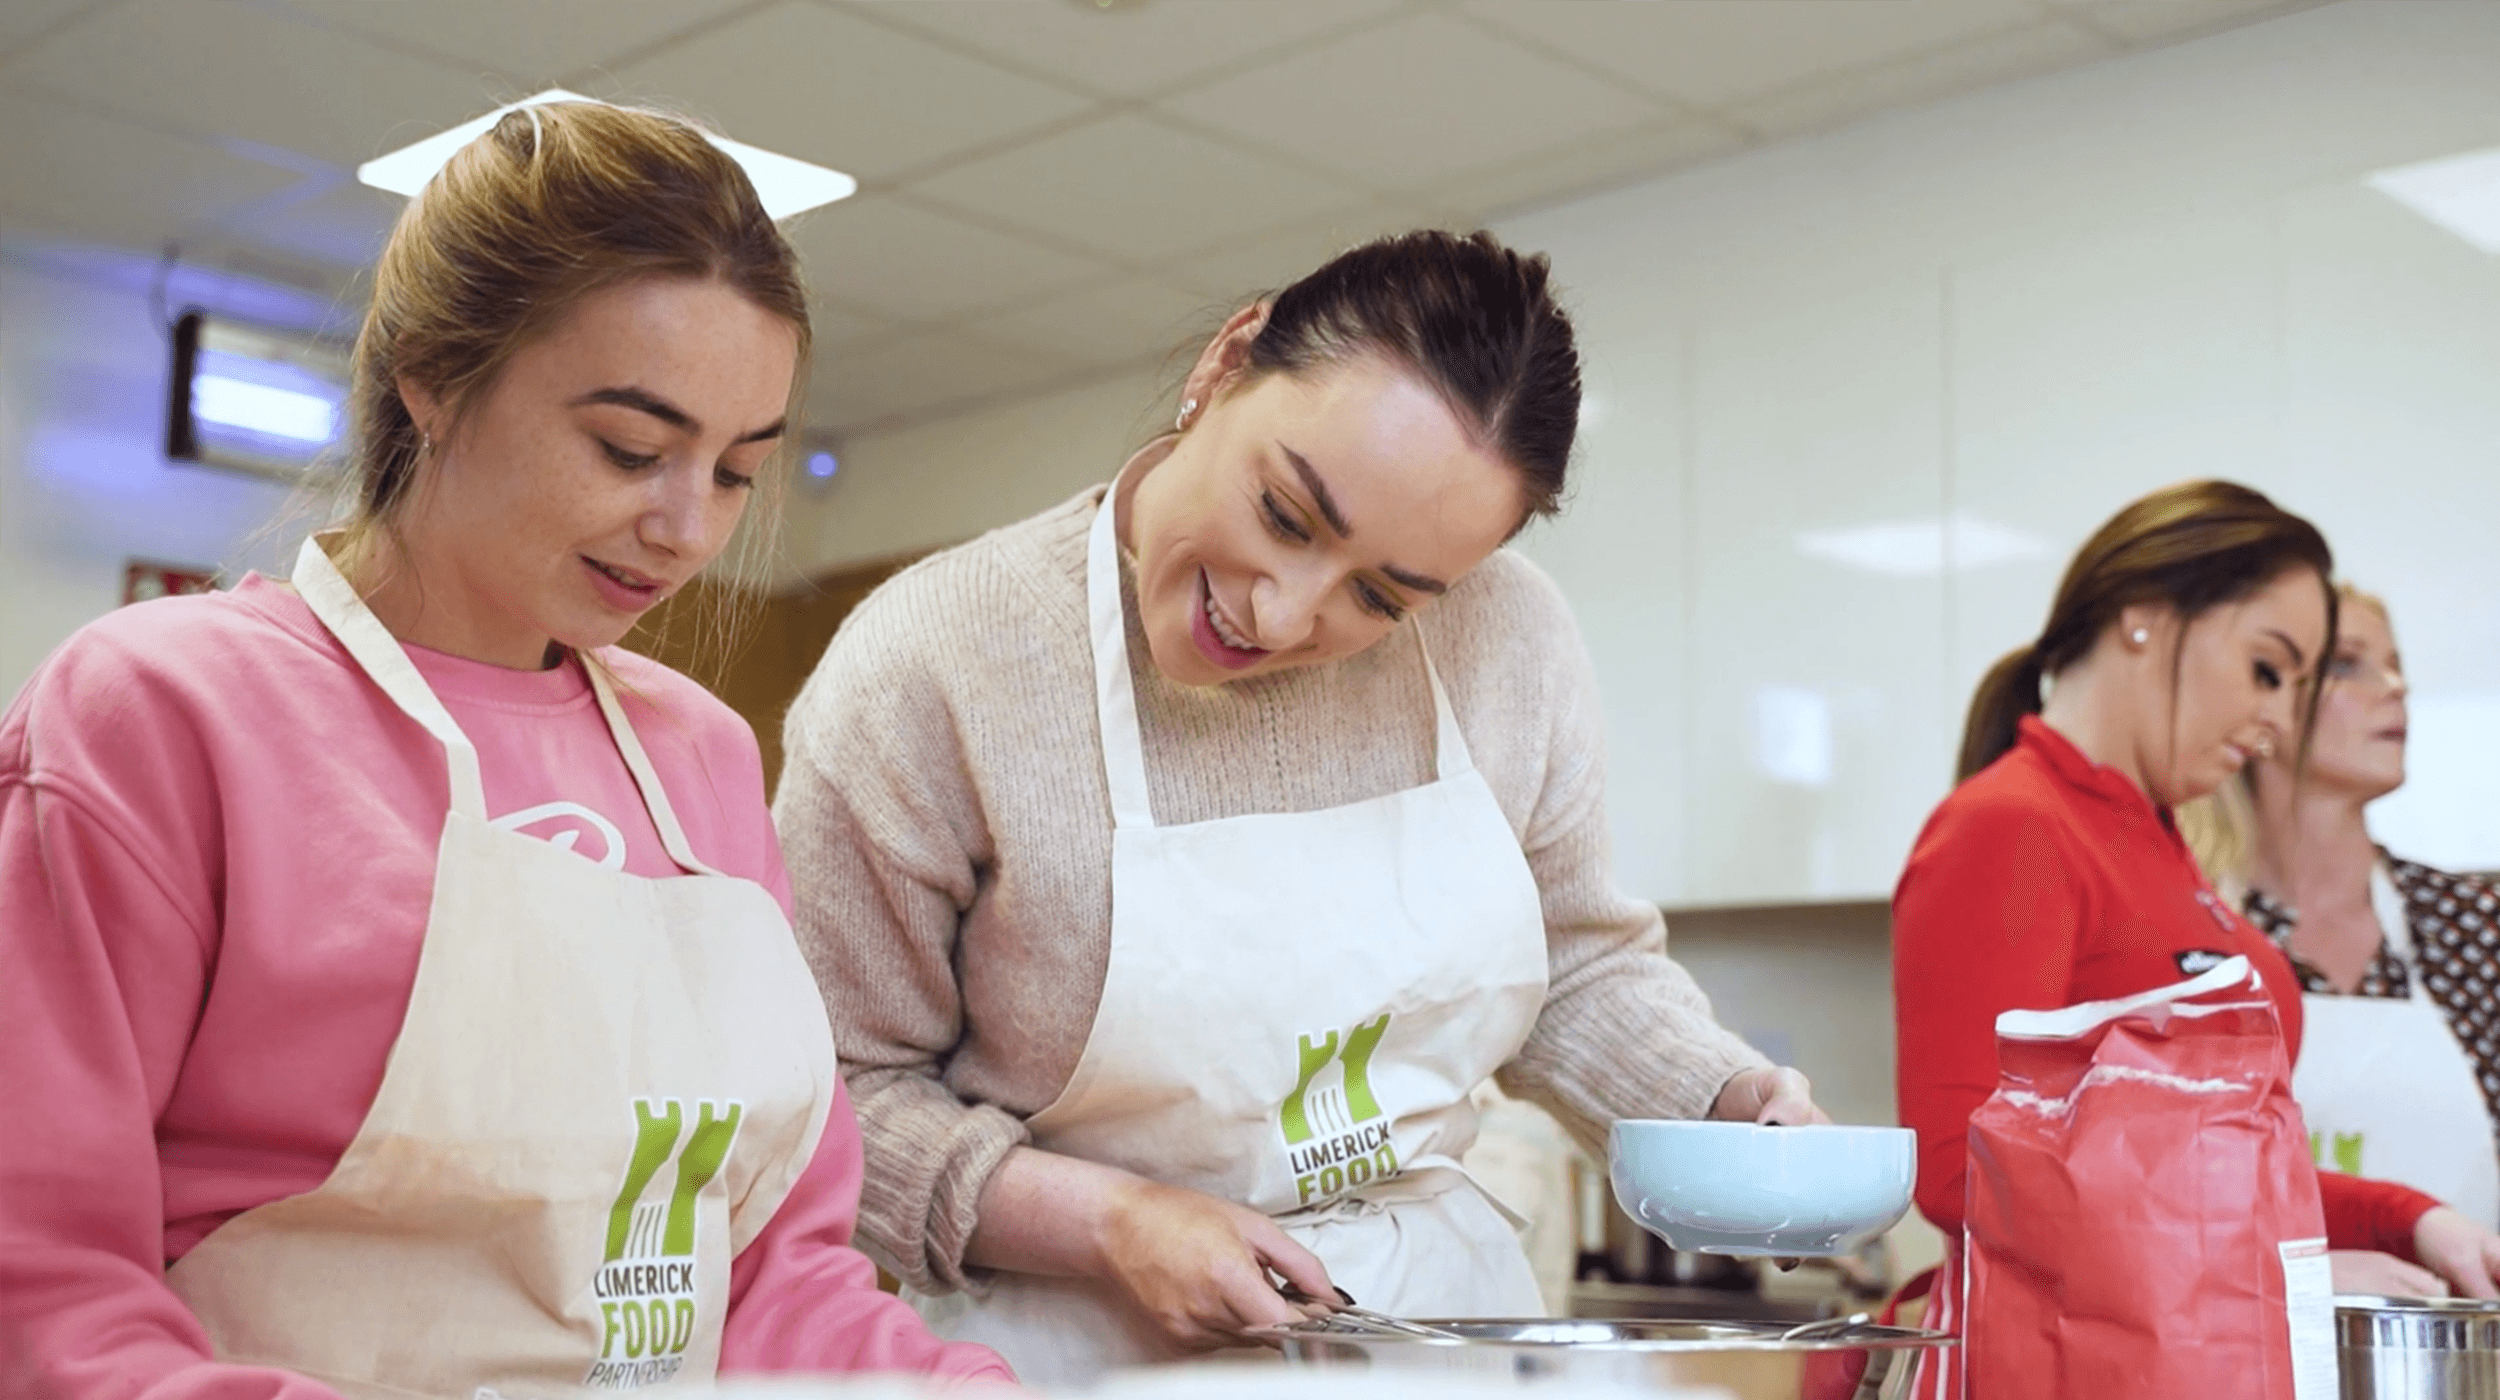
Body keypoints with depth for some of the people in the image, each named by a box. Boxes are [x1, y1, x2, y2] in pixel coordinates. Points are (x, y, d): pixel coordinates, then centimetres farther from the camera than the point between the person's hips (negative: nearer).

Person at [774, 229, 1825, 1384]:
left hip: (1447, 1311, 3)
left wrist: (1726, 1102, -4)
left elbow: (1577, 968, 12)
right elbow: (835, 1093, -9)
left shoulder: (1509, 639, -3)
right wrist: (1112, 1224, -18)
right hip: (1086, 1347, -3)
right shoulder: (929, 669, -15)